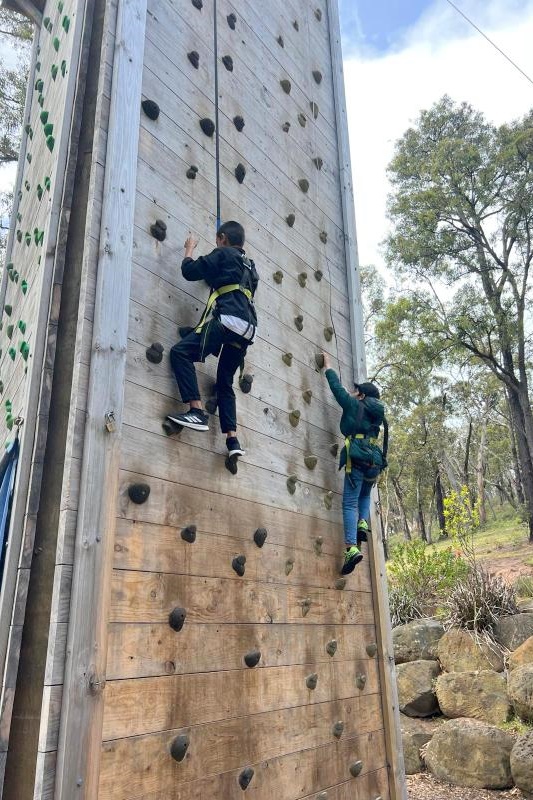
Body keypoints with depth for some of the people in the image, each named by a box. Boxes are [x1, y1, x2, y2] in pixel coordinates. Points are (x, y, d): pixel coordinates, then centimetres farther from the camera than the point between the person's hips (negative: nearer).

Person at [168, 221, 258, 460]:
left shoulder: (223, 254, 8)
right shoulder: (249, 266, 30)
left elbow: (189, 271, 8)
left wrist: (189, 249, 26)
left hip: (227, 320, -8)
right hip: (247, 329, 8)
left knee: (180, 352, -9)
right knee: (225, 383, 14)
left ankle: (197, 411, -22)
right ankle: (232, 439, 5)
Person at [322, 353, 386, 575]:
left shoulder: (354, 405, 7)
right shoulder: (376, 413, 22)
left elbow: (337, 387, 13)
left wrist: (328, 366, 27)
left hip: (357, 458, -6)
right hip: (374, 461, 6)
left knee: (350, 503, -8)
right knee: (364, 496, 31)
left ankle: (352, 548, -21)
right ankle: (363, 523, 5)